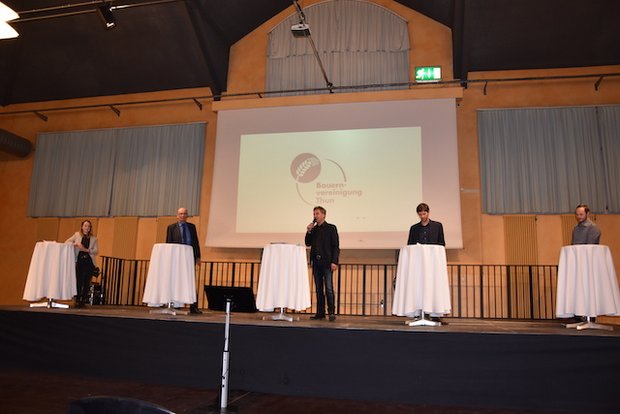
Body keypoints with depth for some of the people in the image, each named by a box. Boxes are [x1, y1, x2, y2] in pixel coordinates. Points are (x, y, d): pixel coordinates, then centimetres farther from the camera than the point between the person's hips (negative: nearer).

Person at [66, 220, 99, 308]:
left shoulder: (93, 239, 10)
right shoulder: (77, 235, 11)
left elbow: (96, 250, 2)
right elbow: (67, 242, 3)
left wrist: (87, 250, -14)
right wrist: (76, 244, -13)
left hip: (89, 262, 0)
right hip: (79, 261, 0)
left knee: (86, 282, -3)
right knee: (78, 281, -3)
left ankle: (83, 300, 3)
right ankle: (77, 300, 6)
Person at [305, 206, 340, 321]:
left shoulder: (331, 228, 1)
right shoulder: (313, 229, 16)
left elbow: (336, 246, -4)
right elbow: (308, 243, 12)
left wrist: (334, 262, -13)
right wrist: (308, 231, -2)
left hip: (326, 262, -5)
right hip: (316, 262, 5)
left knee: (329, 288, -8)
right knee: (319, 289, 7)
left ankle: (331, 312, -3)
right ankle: (320, 313, 12)